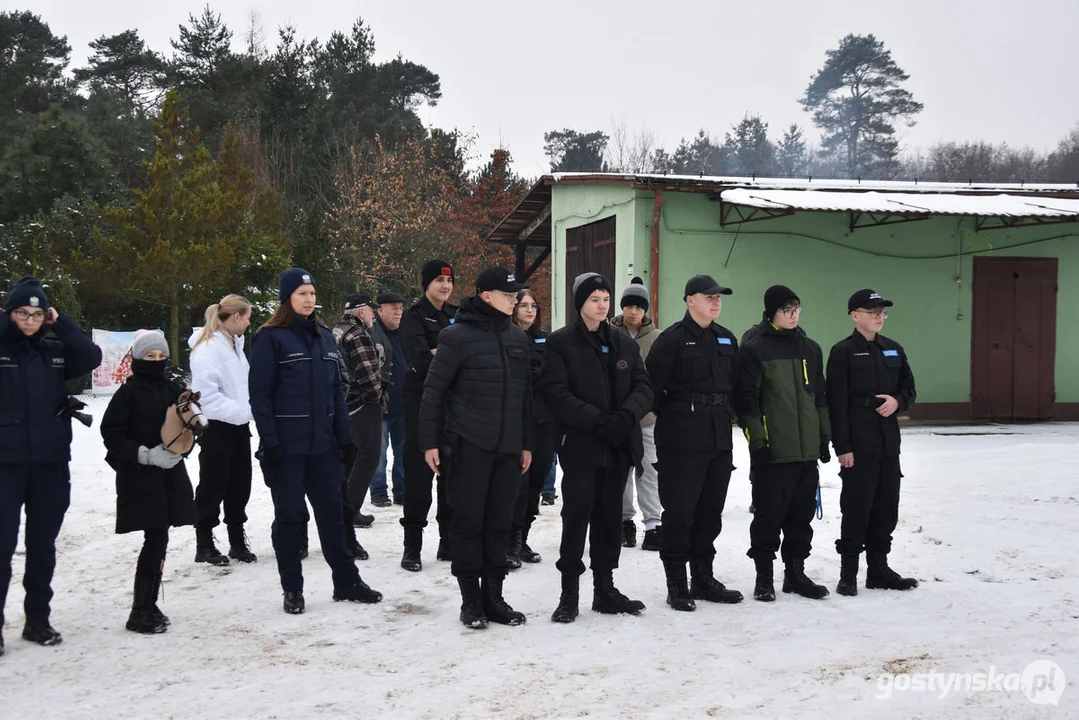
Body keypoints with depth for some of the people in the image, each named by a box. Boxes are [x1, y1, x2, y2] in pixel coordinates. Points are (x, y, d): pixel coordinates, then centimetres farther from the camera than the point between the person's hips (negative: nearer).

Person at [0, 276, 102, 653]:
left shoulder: (55, 351, 7)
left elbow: (92, 357, -5)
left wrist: (60, 322, -4)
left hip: (50, 463, 3)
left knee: (42, 545, 11)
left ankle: (38, 619, 23)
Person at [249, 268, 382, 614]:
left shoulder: (324, 336, 12)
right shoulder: (270, 338, -5)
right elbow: (259, 394, -9)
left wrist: (345, 438, 9)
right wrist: (269, 443, -15)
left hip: (323, 442, 5)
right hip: (286, 445, -5)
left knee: (331, 512, 10)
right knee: (290, 516, 5)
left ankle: (346, 581, 18)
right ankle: (292, 589, 16)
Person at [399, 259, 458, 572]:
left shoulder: (458, 315, 14)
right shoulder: (414, 317, -3)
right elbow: (420, 359, -17)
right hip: (422, 402, -5)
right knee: (419, 473, -4)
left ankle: (449, 542, 17)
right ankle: (412, 546, 3)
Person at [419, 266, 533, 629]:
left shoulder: (518, 337, 12)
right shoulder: (458, 336, -6)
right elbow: (434, 391, -5)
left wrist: (527, 442, 16)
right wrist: (430, 442, -8)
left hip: (508, 447, 5)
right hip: (468, 446, -5)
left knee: (499, 524, 9)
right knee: (468, 522, 2)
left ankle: (493, 596, 19)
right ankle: (471, 599, 13)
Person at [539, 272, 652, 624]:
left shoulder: (624, 343, 13)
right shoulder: (560, 342, -2)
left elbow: (643, 387, 6)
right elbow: (555, 393, -12)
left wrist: (626, 416, -15)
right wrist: (597, 420, -20)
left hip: (620, 446, 5)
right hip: (579, 445, -5)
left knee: (610, 517, 10)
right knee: (577, 516, -4)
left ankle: (605, 588, 20)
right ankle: (569, 592, 6)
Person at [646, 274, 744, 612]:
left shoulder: (727, 339, 14)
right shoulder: (671, 339, -8)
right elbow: (653, 386, -9)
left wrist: (726, 415, 13)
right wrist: (674, 418, 0)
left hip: (720, 439, 7)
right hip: (681, 442, -6)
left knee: (710, 511, 11)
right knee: (679, 511, -4)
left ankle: (703, 578, 22)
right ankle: (677, 584, 6)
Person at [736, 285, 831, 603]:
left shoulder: (810, 349, 13)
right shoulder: (755, 349, -5)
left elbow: (820, 397, 18)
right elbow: (746, 399, -8)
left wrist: (824, 437, 14)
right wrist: (757, 441, -12)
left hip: (807, 449, 6)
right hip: (772, 451, -6)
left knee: (802, 514, 11)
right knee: (769, 514, 0)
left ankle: (795, 573, 23)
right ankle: (764, 577, 11)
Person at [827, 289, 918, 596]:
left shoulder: (893, 349, 12)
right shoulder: (843, 352, -7)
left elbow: (909, 388, 18)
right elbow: (837, 402, -10)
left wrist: (897, 401, -7)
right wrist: (843, 446, -15)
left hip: (888, 442, 6)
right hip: (858, 444, -6)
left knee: (887, 507, 10)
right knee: (856, 507, -3)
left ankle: (879, 568, 22)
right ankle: (848, 573, 6)